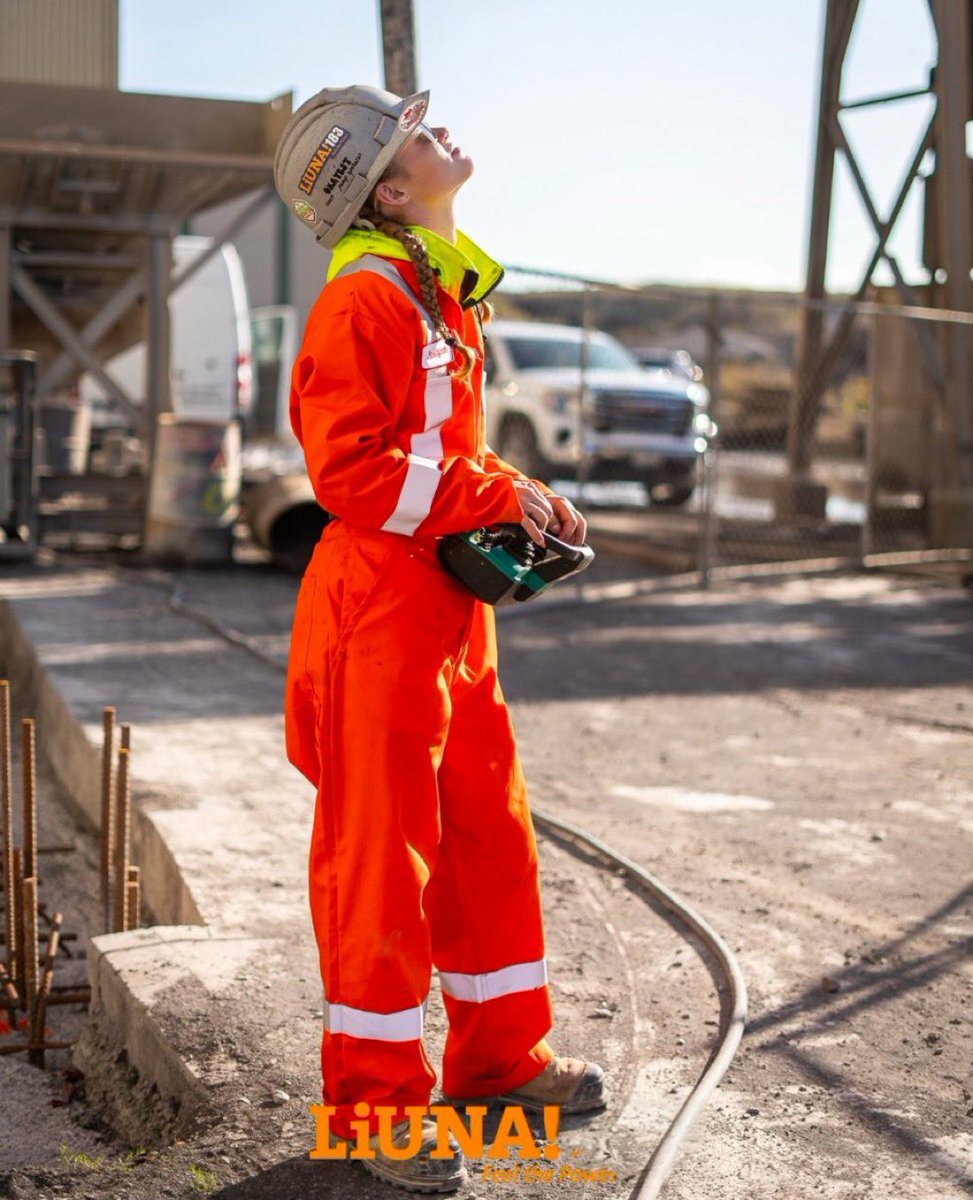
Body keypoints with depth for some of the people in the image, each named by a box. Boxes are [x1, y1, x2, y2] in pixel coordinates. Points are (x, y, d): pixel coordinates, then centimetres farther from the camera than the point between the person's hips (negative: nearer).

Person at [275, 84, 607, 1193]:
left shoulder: (442, 299, 16)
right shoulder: (363, 299, -13)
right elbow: (349, 466, -20)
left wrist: (527, 496, 5)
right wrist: (491, 499, -17)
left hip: (455, 604, 10)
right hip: (379, 603, -9)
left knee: (488, 829, 15)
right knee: (378, 845, 0)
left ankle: (498, 1053, 30)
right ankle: (372, 1094, 13)